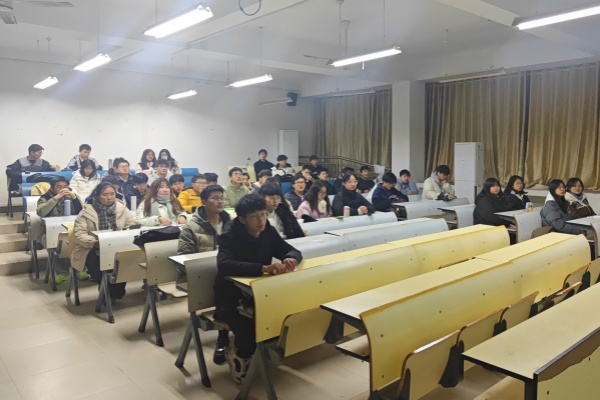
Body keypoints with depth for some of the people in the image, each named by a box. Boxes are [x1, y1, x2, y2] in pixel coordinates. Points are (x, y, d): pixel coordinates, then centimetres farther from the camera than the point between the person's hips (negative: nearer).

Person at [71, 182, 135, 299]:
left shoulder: (121, 208, 5)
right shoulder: (87, 211, -3)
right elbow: (79, 234, -8)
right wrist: (96, 242, -24)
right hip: (93, 249, -1)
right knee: (96, 265, -31)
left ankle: (116, 292, -2)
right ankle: (108, 291, 0)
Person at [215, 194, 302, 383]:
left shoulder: (268, 231, -3)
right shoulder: (230, 235, -20)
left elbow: (293, 251, 1)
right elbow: (224, 265, -38)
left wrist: (291, 259, -25)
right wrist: (264, 268, -48)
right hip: (230, 298, -5)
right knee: (249, 332, -28)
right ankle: (237, 353, 8)